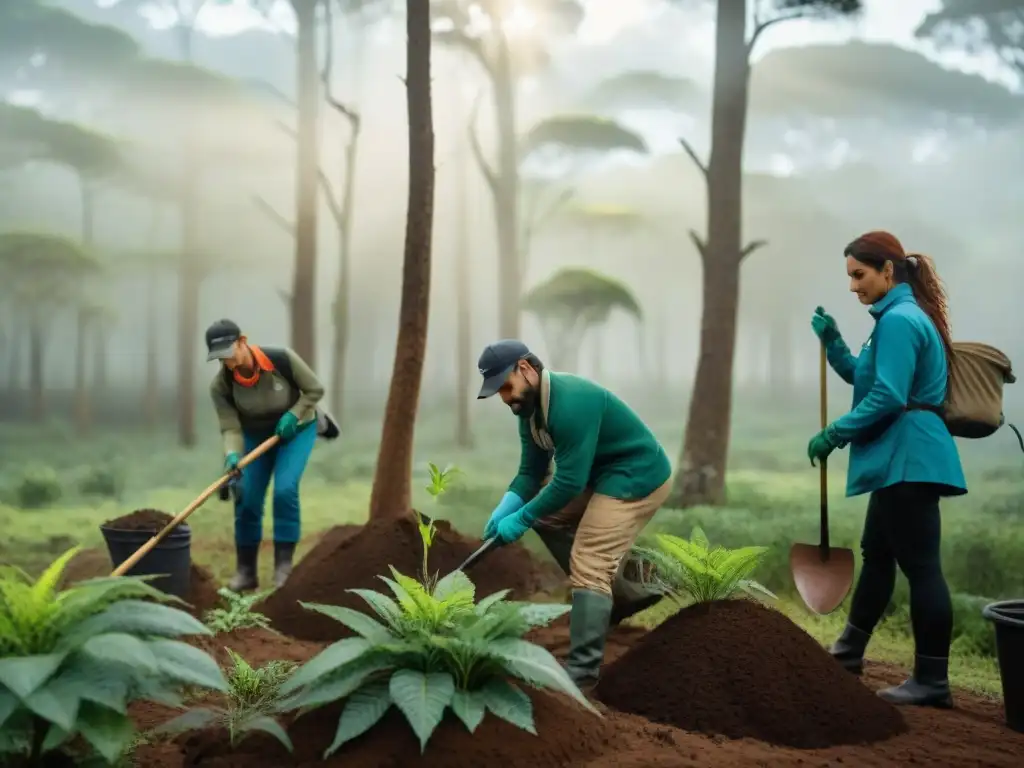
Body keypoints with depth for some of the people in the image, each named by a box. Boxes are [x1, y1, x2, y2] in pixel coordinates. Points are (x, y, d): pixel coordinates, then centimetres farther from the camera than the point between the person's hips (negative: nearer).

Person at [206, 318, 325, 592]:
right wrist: (232, 456, -42)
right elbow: (231, 428, -23)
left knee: (285, 489, -21)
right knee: (247, 498, -4)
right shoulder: (220, 385, -23)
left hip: (295, 429, -3)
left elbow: (314, 389, -15)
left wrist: (293, 416, -27)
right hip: (255, 434, 3)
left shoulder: (282, 359, -30)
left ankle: (284, 564, -10)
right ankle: (246, 571, 10)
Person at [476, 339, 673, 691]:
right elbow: (531, 473, 5)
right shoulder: (529, 406, 2)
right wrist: (503, 512, -12)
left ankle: (582, 671, -6)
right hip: (604, 474, 10)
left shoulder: (570, 403, -29)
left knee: (588, 565, -14)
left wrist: (521, 520, -21)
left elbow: (570, 481, -28)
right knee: (545, 514, 12)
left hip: (639, 477, -10)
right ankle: (623, 593, 13)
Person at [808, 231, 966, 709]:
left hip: (908, 459, -11)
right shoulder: (904, 316, 17)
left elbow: (887, 396, -23)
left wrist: (835, 434, -15)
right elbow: (862, 377, 25)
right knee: (877, 555, 19)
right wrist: (831, 340, 11)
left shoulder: (898, 319, -15)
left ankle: (932, 682, 0)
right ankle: (849, 651, 33)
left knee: (919, 565, -6)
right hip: (903, 459, 11)